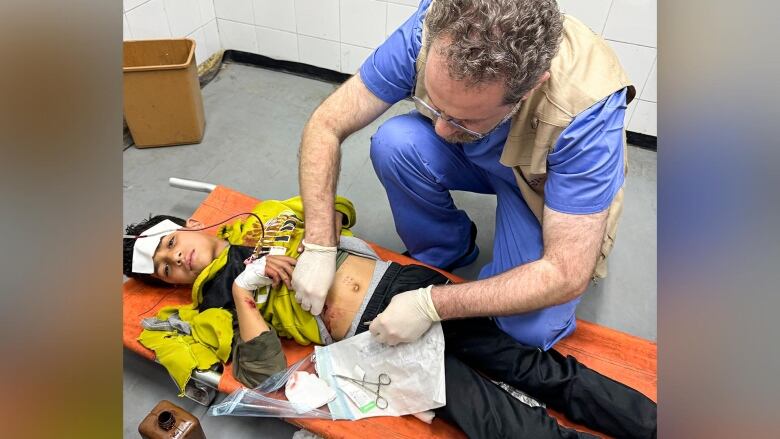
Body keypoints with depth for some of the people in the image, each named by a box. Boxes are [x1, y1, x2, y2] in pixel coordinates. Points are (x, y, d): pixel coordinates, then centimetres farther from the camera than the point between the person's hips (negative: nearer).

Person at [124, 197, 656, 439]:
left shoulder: (262, 217, 19)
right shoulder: (217, 300, 9)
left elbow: (339, 208, 25)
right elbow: (265, 372, -4)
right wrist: (242, 288, -9)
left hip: (399, 281, 3)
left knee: (534, 367, -3)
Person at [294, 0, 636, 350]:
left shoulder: (587, 111, -38)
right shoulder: (429, 34, -31)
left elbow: (568, 275, -32)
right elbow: (325, 125, -23)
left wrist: (432, 305, -35)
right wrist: (319, 246, -30)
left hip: (552, 183, -3)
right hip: (471, 159, 3)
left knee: (530, 330, -22)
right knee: (393, 143, -28)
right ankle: (444, 254, -3)